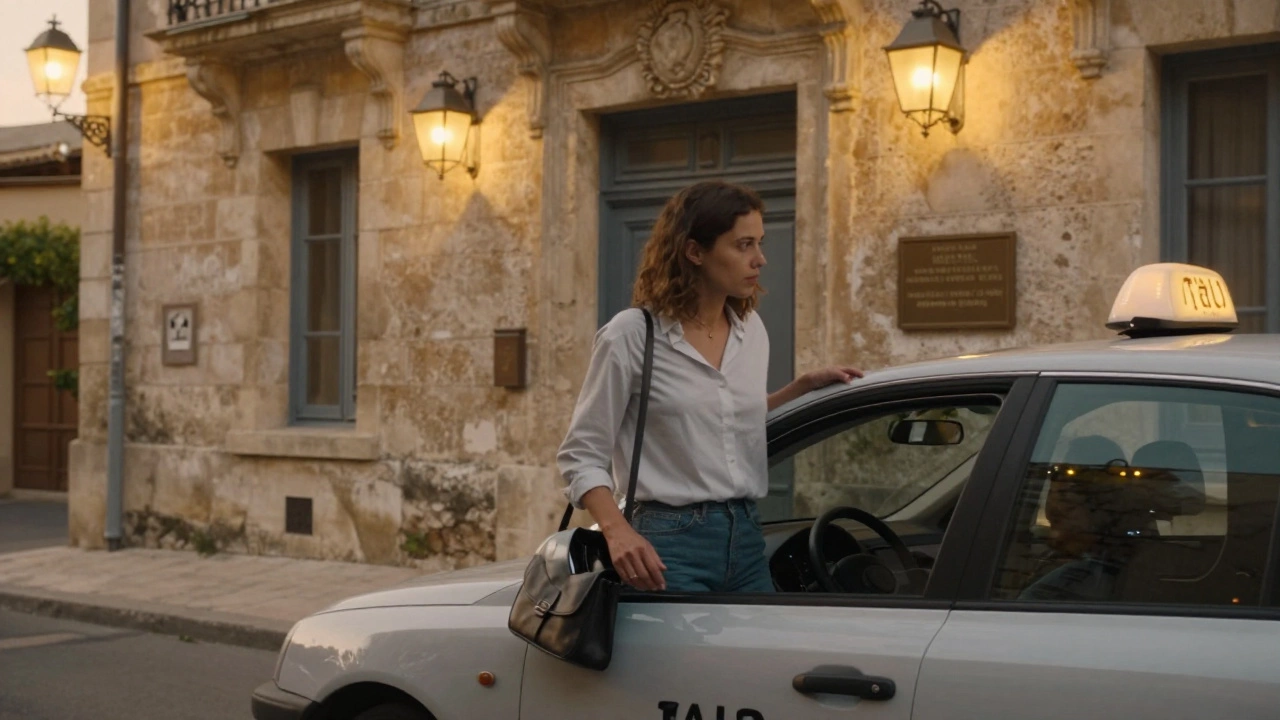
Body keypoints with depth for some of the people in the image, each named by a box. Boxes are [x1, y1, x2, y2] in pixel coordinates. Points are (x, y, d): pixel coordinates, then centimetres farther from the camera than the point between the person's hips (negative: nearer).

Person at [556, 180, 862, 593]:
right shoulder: (632, 336, -8)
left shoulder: (751, 330, 10)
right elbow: (582, 456, -7)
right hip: (671, 546, -5)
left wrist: (805, 385, 14)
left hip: (747, 542, 6)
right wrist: (617, 532, -22)